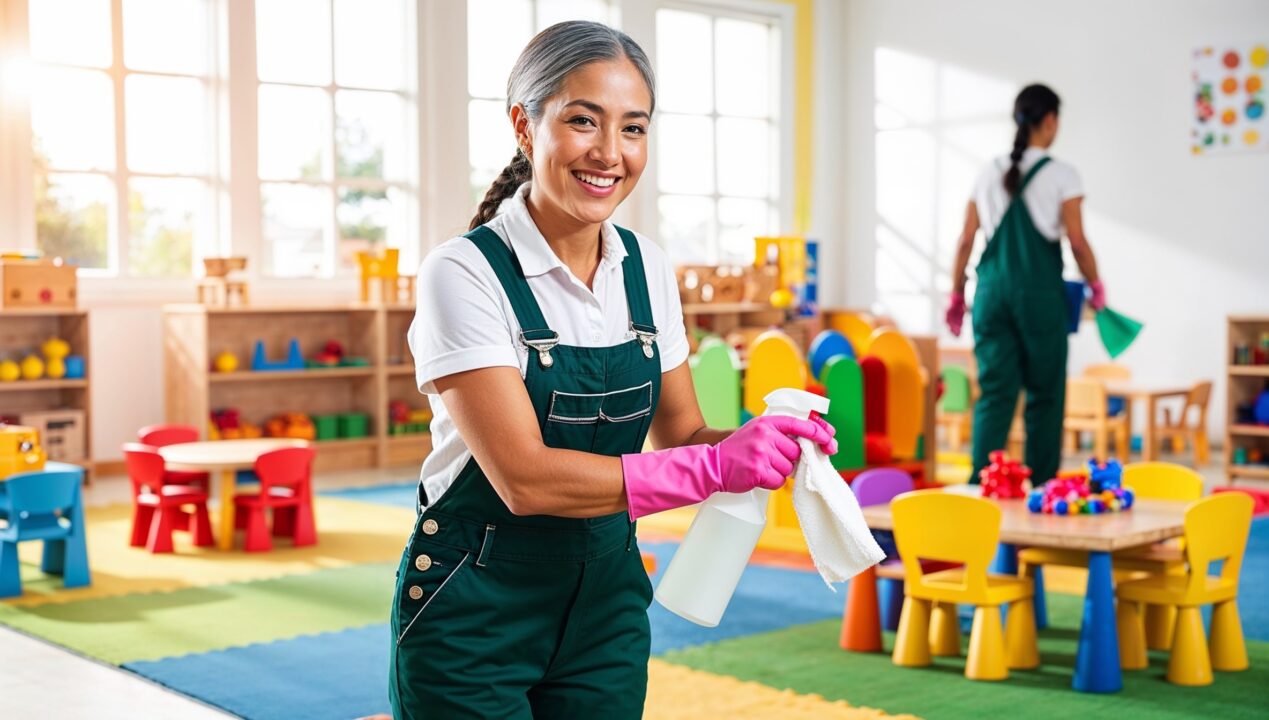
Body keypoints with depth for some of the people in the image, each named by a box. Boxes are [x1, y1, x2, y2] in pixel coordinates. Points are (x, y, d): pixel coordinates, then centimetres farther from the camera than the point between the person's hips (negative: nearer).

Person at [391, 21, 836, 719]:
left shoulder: (647, 269, 0)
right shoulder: (465, 272, -17)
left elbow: (679, 434, 6)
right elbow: (523, 477, -23)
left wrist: (757, 442, -15)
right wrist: (715, 467, -28)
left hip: (605, 602, 5)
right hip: (474, 610, -5)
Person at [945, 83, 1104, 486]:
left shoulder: (990, 173, 10)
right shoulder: (1061, 174, -2)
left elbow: (966, 240, 8)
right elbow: (1077, 242, -6)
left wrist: (956, 295, 16)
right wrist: (1095, 287, 9)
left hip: (993, 289, 4)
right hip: (1040, 292, -3)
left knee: (994, 392, 4)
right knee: (1044, 393, 7)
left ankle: (980, 482, -7)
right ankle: (1040, 487, 10)